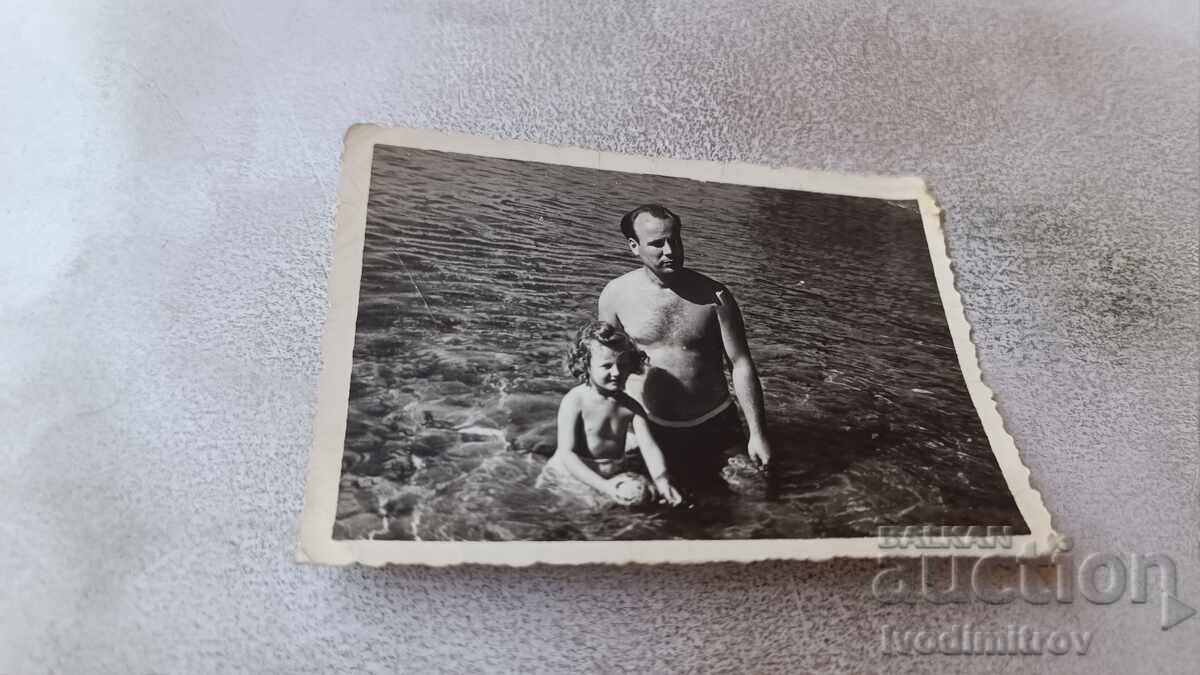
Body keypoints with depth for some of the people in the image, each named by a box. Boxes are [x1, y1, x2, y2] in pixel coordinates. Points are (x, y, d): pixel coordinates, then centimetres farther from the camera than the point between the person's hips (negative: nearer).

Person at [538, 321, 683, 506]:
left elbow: (649, 448, -6)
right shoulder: (574, 402, -15)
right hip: (573, 476, -3)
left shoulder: (631, 407, 0)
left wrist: (661, 481, -26)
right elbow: (567, 454, -21)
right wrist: (603, 486, -32)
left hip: (615, 476, 4)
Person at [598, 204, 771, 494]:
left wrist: (758, 433, -8)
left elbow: (741, 364, -6)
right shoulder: (616, 295, -7)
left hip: (713, 426, 0)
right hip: (647, 426, 1)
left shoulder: (714, 296, -11)